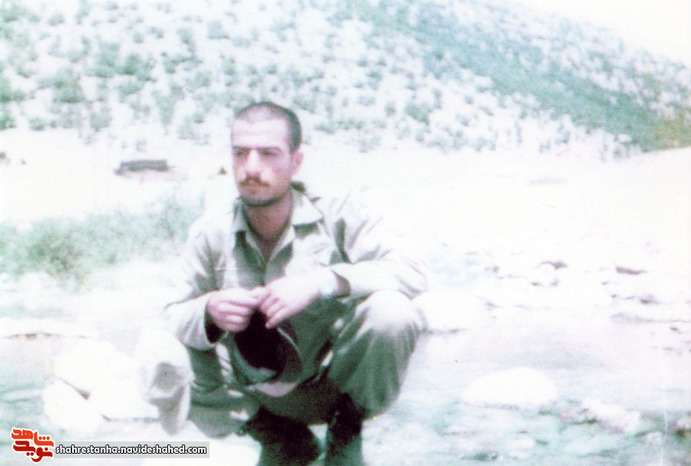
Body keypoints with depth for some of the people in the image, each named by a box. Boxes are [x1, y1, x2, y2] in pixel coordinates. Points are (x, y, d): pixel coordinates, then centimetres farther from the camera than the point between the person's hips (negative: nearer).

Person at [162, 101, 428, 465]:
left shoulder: (337, 215, -11)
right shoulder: (209, 237, -4)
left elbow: (411, 272, -20)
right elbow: (174, 317, -4)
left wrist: (322, 282, -33)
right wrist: (209, 311, -28)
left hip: (337, 378, -2)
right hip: (268, 399, 2)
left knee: (391, 312, -31)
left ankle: (349, 423, 1)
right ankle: (275, 429, 7)